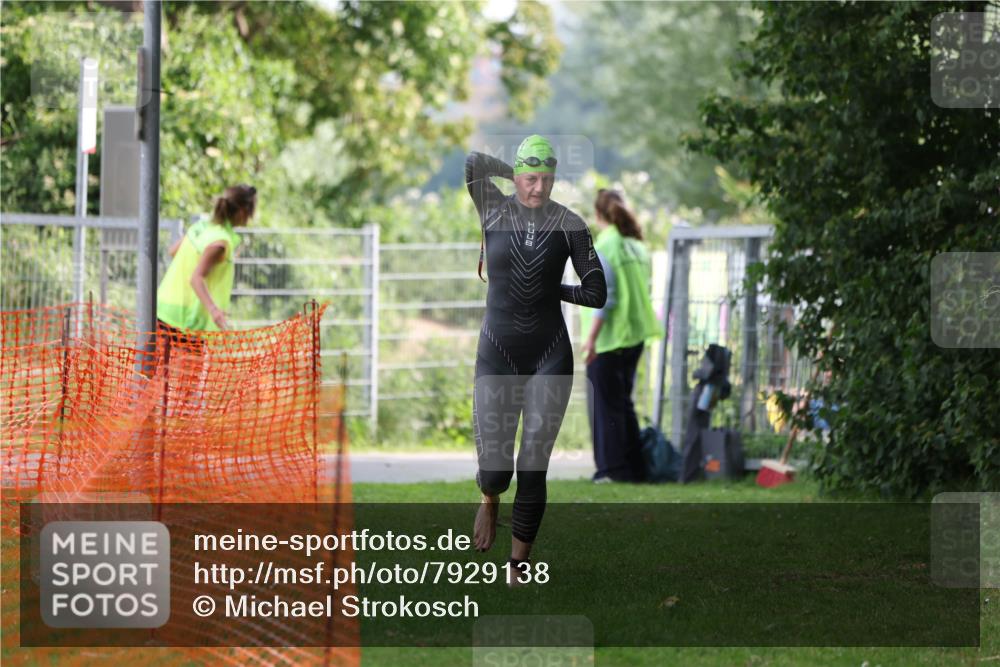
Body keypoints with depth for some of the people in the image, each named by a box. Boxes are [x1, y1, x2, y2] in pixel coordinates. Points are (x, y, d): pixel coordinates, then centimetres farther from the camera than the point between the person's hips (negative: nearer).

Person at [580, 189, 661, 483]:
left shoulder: (603, 249, -14)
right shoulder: (638, 247, 9)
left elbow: (604, 298, -19)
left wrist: (591, 338, -18)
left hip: (609, 338, -8)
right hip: (636, 335, 8)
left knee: (605, 405, 0)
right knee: (624, 403, 16)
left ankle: (613, 467, 0)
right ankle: (634, 467, 17)